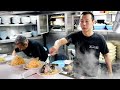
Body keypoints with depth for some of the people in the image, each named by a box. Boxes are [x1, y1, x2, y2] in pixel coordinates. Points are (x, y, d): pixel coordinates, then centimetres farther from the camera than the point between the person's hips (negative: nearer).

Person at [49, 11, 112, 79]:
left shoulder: (99, 39, -14)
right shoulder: (75, 36, -13)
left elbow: (106, 55, -5)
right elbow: (61, 40, -29)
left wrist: (110, 73, -5)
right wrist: (56, 46, -51)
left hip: (92, 75, 0)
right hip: (77, 73, 1)